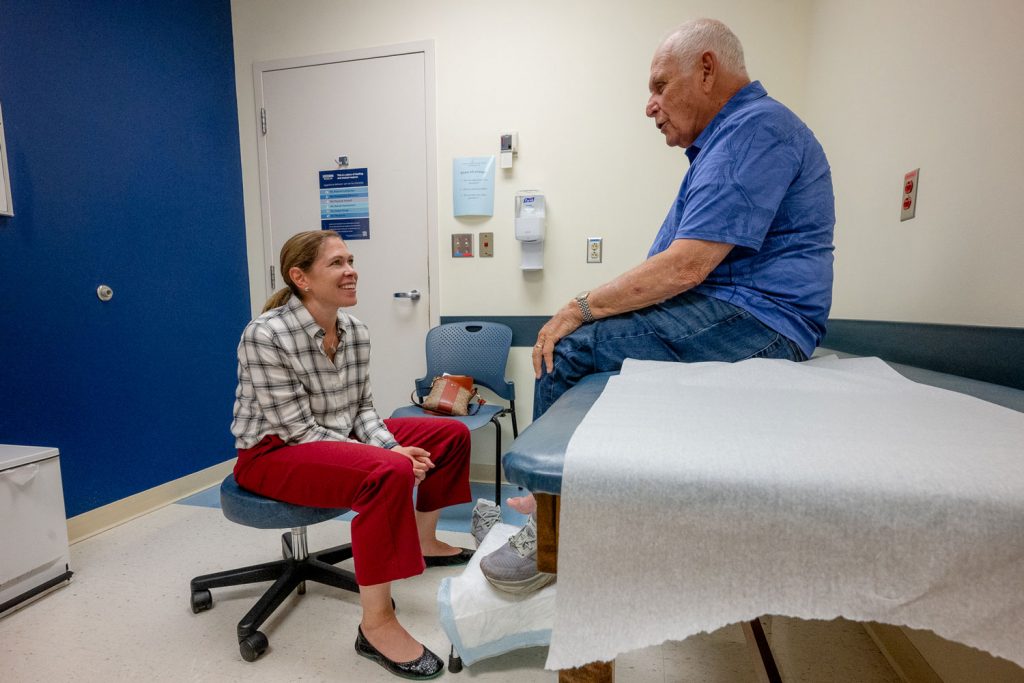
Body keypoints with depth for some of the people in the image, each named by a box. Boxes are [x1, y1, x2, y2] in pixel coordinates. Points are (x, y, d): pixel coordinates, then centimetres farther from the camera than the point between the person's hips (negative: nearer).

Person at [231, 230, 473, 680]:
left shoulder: (355, 331, -3)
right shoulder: (266, 335, -23)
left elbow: (362, 408, 5)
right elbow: (298, 430, -23)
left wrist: (390, 446, -16)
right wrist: (390, 456, -26)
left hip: (338, 439, 8)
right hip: (273, 454, -8)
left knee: (451, 434, 5)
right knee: (390, 473, -35)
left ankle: (424, 542, 24)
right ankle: (376, 625, -20)